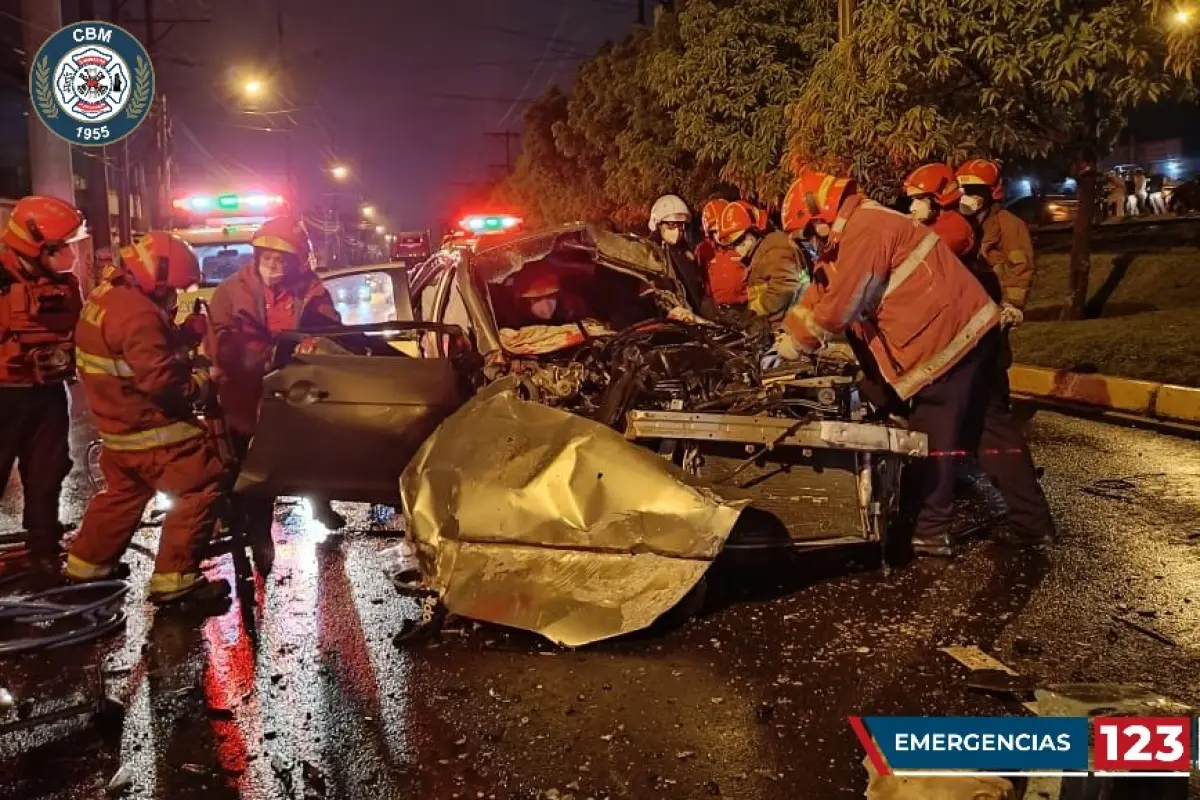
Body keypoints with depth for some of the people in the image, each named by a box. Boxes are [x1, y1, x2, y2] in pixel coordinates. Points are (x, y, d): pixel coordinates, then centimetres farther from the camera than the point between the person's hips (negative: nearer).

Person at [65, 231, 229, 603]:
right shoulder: (138, 313, -25)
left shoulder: (105, 297, 8)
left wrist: (183, 334, 3)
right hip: (152, 428, -10)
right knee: (199, 493, -4)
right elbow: (161, 383, -29)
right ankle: (174, 579, -1)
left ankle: (87, 562, 39)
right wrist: (203, 383, -13)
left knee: (123, 492, 27)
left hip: (119, 421, 10)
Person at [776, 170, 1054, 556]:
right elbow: (823, 289, 19)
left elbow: (841, 303, -18)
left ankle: (931, 532, 7)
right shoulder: (853, 232, 17)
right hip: (966, 326, 10)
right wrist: (788, 332, 10)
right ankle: (1033, 522, 23)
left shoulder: (863, 230, -16)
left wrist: (799, 341, -6)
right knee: (986, 425, 15)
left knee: (931, 435, -2)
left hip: (947, 332, -10)